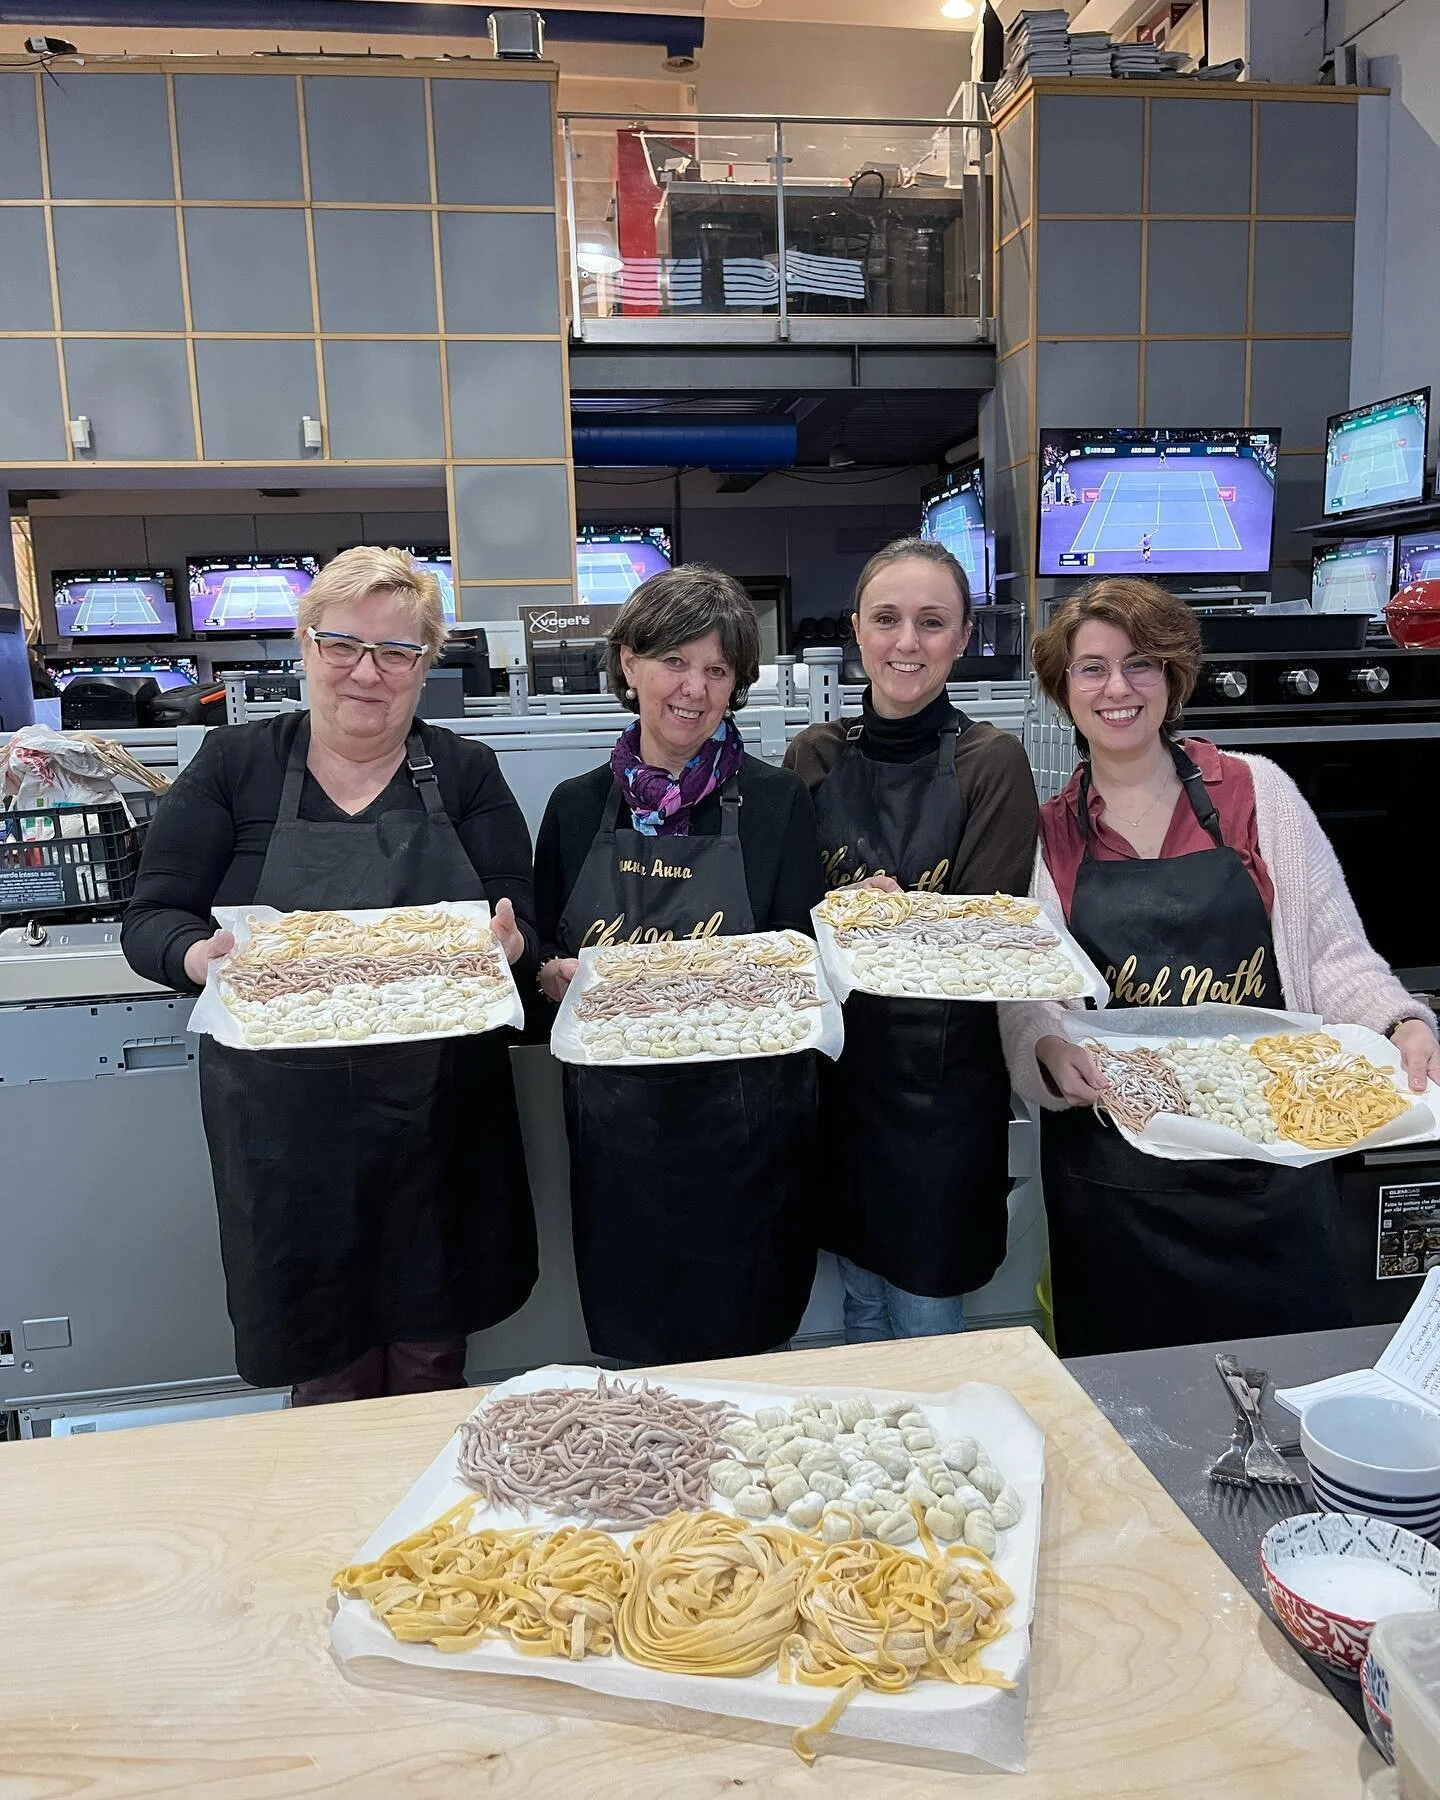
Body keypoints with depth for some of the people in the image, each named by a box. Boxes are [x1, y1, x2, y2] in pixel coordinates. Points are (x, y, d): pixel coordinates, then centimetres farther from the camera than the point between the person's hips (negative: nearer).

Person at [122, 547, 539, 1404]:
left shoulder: (467, 774, 4)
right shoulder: (233, 765, 2)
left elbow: (523, 931, 2)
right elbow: (151, 920, 2)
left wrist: (504, 947, -21)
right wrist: (199, 957, -21)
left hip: (439, 1119, 1)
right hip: (286, 1130, 0)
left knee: (431, 1361, 14)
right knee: (326, 1379, 10)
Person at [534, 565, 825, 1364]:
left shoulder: (776, 802, -3)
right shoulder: (577, 806, 3)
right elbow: (542, 960, 10)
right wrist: (556, 977, -11)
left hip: (744, 1125, -2)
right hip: (615, 1126, 2)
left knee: (744, 1348, 12)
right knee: (632, 1354, 15)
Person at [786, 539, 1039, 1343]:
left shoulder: (993, 761, -9)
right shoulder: (814, 756, 0)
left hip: (945, 1072, -3)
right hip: (837, 1062, 3)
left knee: (926, 1322, 11)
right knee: (861, 1299, 20)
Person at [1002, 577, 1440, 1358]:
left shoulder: (1257, 791, 1)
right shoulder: (1042, 834, 3)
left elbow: (1334, 953, 1)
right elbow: (1022, 1003, 2)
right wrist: (1051, 1052, -18)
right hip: (1113, 1170, 1)